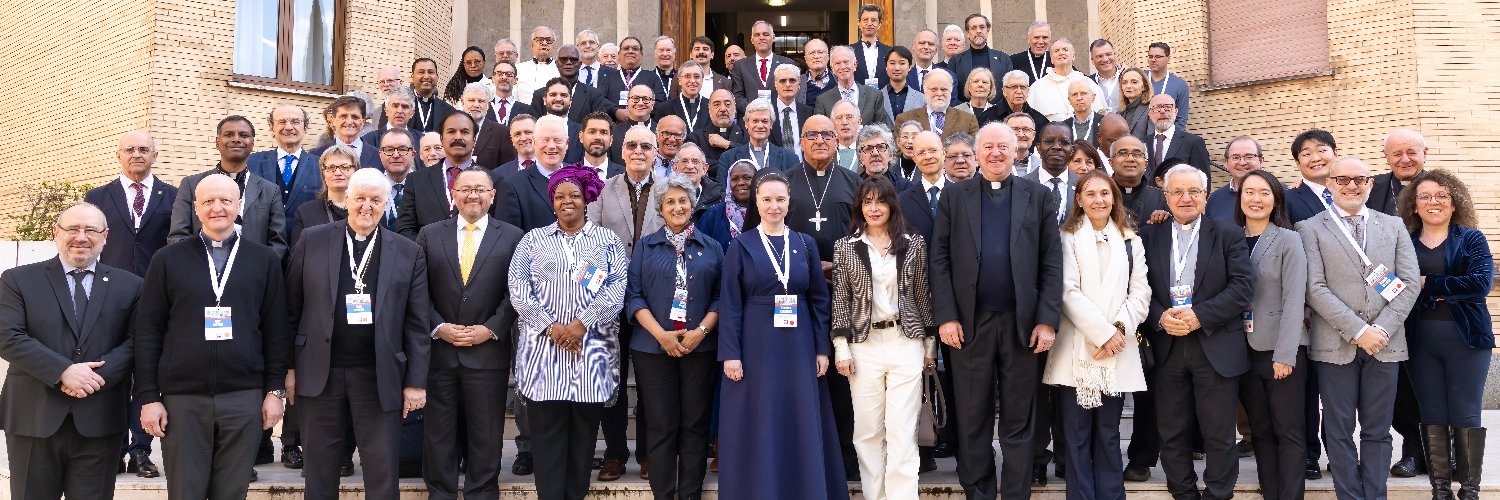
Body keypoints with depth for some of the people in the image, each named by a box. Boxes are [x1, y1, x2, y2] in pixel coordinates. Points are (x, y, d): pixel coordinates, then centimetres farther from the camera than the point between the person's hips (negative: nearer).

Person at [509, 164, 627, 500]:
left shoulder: (608, 240, 9)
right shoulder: (533, 239, 11)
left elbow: (617, 288, -4)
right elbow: (518, 287, 0)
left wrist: (581, 325, -15)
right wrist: (551, 327, -12)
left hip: (592, 349, 0)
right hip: (544, 348, 0)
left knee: (583, 432, 4)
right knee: (546, 432, -1)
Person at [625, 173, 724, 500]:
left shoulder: (711, 247, 8)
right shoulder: (646, 246, 6)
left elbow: (720, 296, 5)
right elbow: (633, 295, -1)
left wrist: (701, 331, -11)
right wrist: (661, 334, -13)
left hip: (700, 347, 1)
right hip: (654, 347, -1)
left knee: (695, 424, 4)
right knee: (660, 425, 1)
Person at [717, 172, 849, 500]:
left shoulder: (806, 244, 8)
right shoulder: (741, 246, 1)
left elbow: (819, 300, 8)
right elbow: (730, 305, -3)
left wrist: (822, 349, 1)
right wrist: (730, 354, -10)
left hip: (799, 348, 2)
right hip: (756, 348, -2)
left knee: (802, 426, 5)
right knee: (757, 429, 1)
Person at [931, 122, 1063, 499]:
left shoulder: (1038, 196, 6)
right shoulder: (954, 196, 6)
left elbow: (1052, 263, 2)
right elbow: (940, 260, 2)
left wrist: (1047, 321, -7)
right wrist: (946, 317, -7)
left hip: (1023, 322, 0)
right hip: (969, 322, 0)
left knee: (1019, 421, 7)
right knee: (973, 420, 7)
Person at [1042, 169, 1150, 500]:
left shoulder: (1130, 240, 14)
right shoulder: (1068, 237, 3)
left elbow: (1140, 291, 6)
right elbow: (1069, 292, -6)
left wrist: (1119, 329, -9)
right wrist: (1101, 332, -12)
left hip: (1118, 350, 3)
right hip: (1077, 349, -3)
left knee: (1108, 434, 7)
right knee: (1077, 436, 0)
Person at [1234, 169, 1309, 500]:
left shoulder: (1288, 240, -5)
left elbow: (1294, 299, -10)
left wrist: (1285, 354, -17)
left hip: (1282, 351, -4)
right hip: (1246, 349, 4)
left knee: (1288, 431, 1)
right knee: (1260, 431, 10)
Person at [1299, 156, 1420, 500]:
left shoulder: (1394, 226, 12)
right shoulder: (1310, 229, 3)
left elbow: (1410, 283, 5)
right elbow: (1315, 289, -7)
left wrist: (1382, 329, -8)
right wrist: (1358, 331, -13)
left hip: (1384, 343, 2)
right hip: (1335, 344, -2)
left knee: (1377, 431, 7)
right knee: (1339, 431, 3)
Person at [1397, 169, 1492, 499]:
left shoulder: (1471, 239, 2)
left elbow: (1482, 282, -14)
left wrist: (1428, 284, -14)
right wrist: (1449, 292, -13)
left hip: (1465, 338, -2)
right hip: (1420, 341, 2)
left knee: (1465, 416, 2)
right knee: (1432, 416, 6)